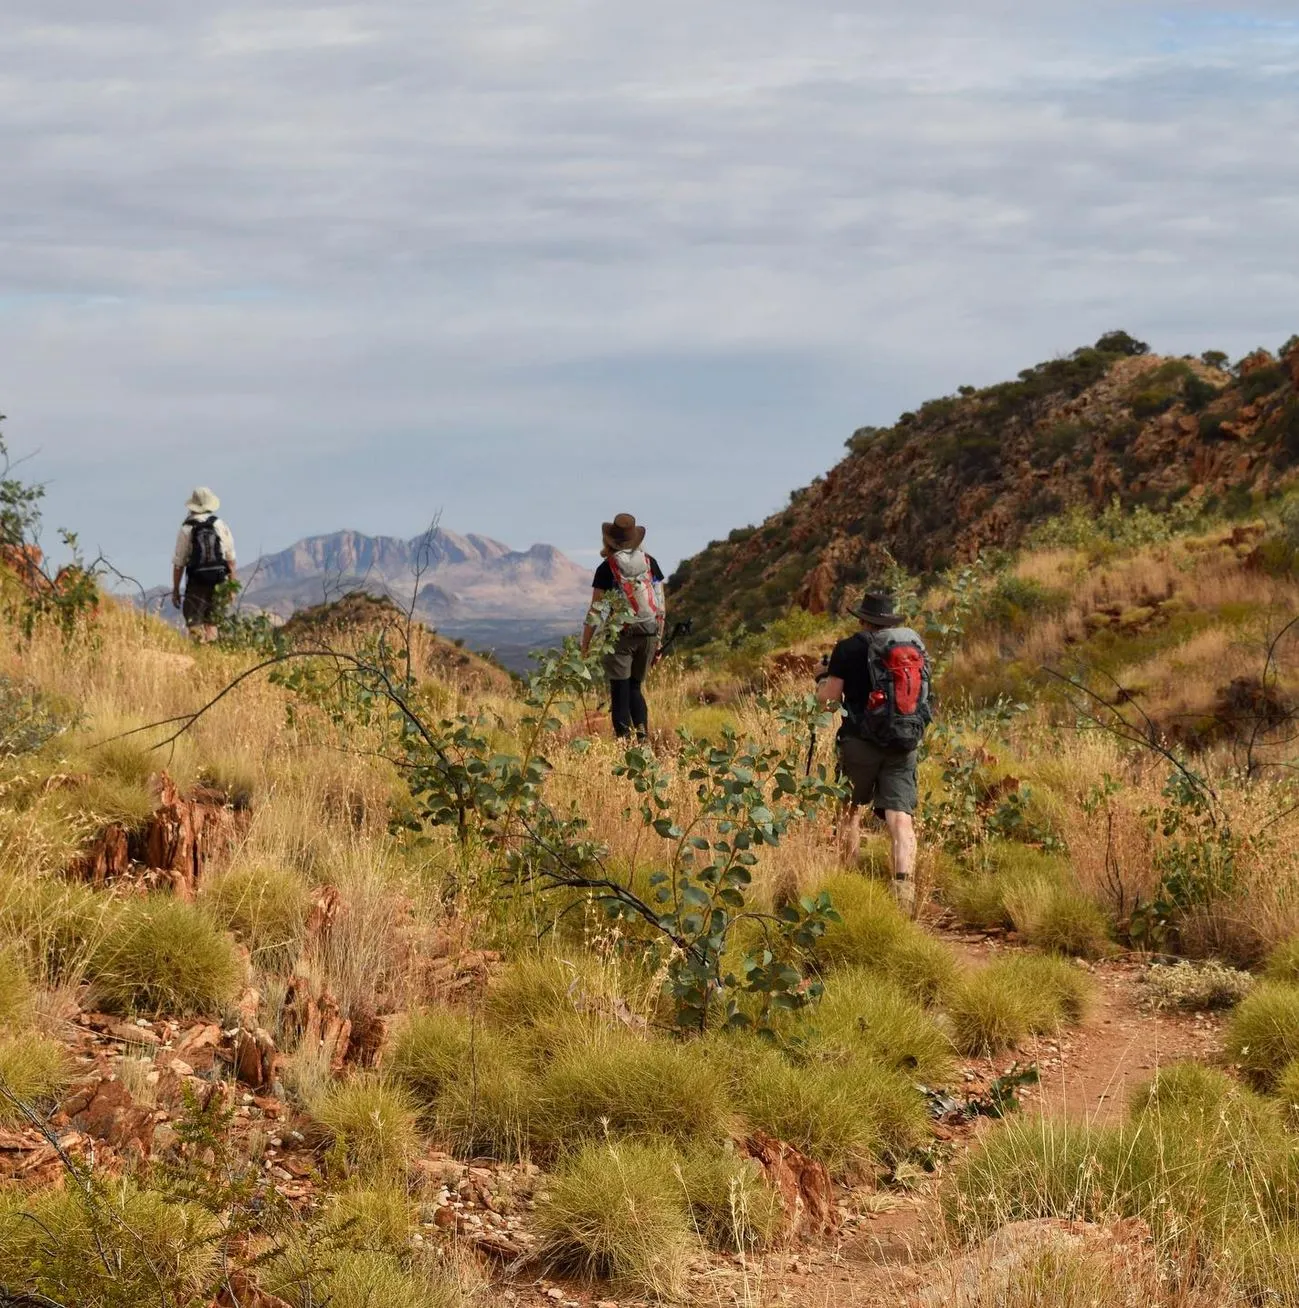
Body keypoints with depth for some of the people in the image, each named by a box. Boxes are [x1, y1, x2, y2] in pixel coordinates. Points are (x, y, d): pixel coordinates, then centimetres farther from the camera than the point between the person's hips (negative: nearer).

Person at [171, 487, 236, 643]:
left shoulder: (186, 529, -6)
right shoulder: (220, 525, 2)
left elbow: (178, 563, -3)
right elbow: (230, 559, 7)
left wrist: (175, 589, 5)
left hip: (196, 583, -3)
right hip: (218, 582, 3)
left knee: (195, 624, 0)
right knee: (212, 623, 12)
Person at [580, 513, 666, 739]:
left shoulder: (607, 569, -7)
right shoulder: (650, 563, 4)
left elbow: (596, 610, -6)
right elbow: (661, 604, 6)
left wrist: (585, 644, 1)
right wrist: (659, 638, 14)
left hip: (621, 634, -4)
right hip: (649, 633, 4)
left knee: (620, 692, 3)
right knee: (635, 687, 17)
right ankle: (642, 731, -1)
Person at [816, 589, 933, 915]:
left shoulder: (850, 649, -4)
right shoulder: (917, 647, 10)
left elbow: (829, 696, -5)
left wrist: (822, 685, 16)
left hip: (862, 741, -3)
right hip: (905, 745, 3)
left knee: (851, 809, 15)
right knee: (900, 817, -4)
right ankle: (904, 887, -20)